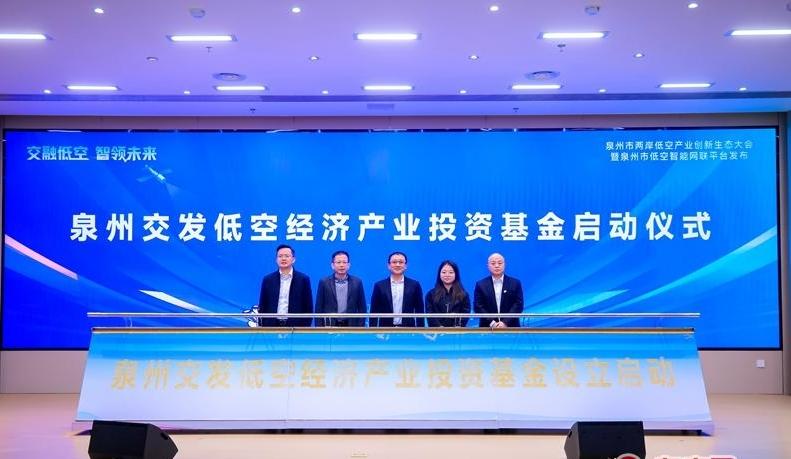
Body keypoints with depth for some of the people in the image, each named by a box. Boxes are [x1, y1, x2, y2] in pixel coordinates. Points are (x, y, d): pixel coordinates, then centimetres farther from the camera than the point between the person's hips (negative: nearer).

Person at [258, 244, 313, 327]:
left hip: (295, 327, -1)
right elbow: (262, 307, 9)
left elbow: (308, 308, 3)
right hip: (272, 327, 1)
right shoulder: (268, 279, 8)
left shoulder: (303, 279, 3)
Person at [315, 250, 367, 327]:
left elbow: (362, 308, 7)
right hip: (329, 326, -1)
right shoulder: (324, 282, 3)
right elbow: (319, 309, 4)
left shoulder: (357, 282, 5)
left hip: (351, 326, 1)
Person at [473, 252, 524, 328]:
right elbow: (478, 307, -1)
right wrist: (492, 323, -14)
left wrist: (506, 322, -14)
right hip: (487, 328, 0)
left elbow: (518, 305, -2)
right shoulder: (481, 285, 5)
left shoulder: (515, 283, 5)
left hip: (510, 328, 0)